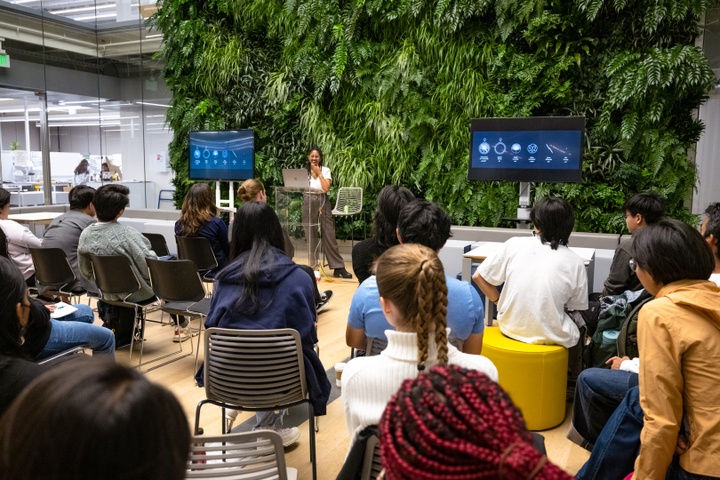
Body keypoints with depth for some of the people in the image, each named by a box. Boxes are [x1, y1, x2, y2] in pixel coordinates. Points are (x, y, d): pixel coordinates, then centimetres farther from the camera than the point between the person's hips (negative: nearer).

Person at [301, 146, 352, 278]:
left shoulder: (325, 170, 2)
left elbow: (326, 188, -11)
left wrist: (319, 173, -10)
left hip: (323, 202, -1)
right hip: (308, 203, 1)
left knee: (329, 235, -5)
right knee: (310, 236, 4)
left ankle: (338, 267, -4)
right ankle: (312, 266, 14)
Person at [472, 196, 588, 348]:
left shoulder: (514, 244, -6)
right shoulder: (575, 263, -8)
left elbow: (478, 277, -1)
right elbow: (575, 307, 1)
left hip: (510, 328, 2)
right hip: (550, 338, -2)